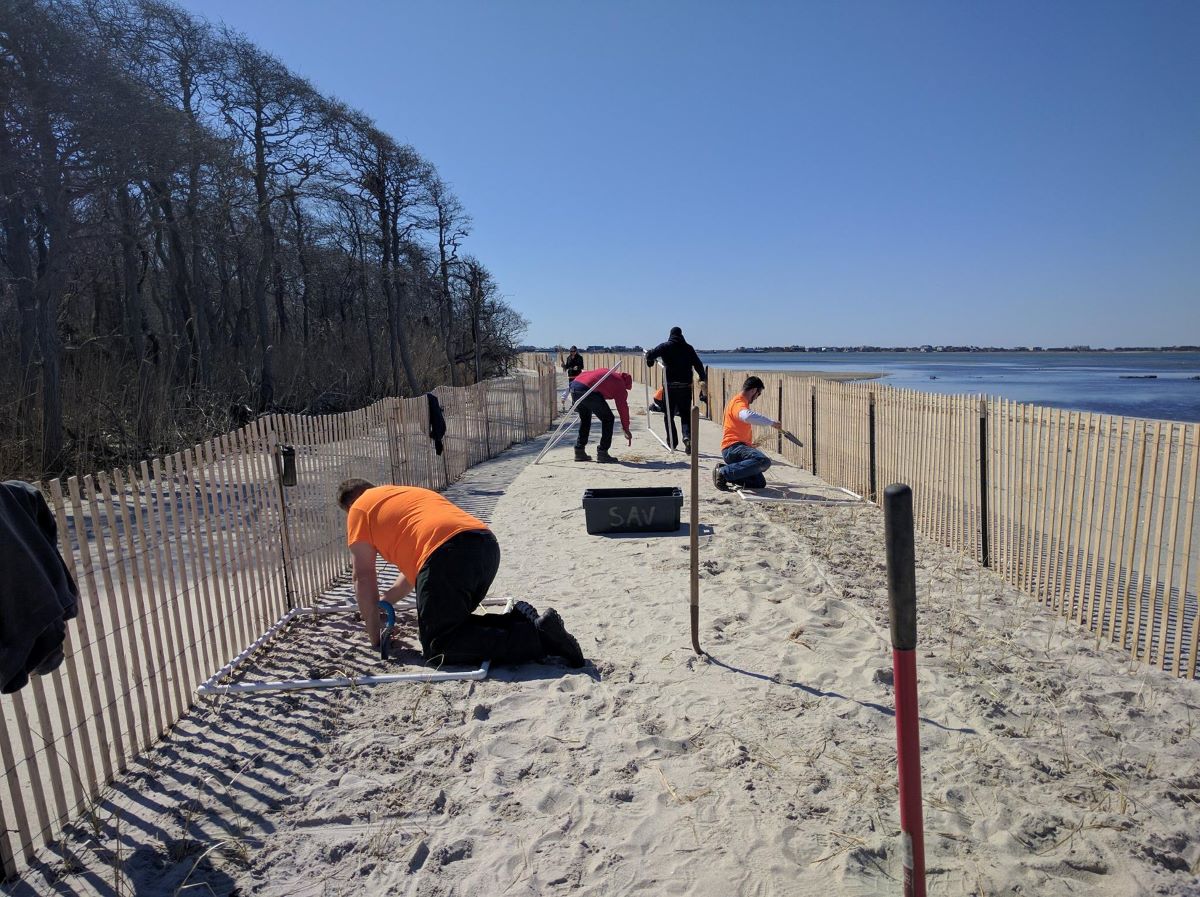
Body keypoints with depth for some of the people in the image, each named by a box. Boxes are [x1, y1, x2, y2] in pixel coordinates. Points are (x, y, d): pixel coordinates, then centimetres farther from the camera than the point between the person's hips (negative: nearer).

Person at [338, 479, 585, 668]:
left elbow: (364, 577, 15)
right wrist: (384, 601, 51)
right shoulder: (408, 493, 39)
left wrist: (375, 638, 22)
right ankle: (521, 620, 2)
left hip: (446, 553, -8)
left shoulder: (360, 509, 19)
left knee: (438, 647, -1)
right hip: (488, 545, 8)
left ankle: (537, 636, -16)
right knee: (451, 622, 23)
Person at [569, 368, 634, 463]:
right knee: (608, 418, 7)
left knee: (585, 419, 25)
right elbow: (623, 407, 14)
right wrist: (626, 429, 25)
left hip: (574, 386, 8)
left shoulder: (604, 371, 33)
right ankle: (602, 452, 6)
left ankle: (579, 451, 26)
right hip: (588, 391, -8)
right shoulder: (620, 384, 13)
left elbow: (583, 373, 31)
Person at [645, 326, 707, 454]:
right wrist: (703, 379, 19)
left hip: (670, 385, -2)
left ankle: (672, 441, 12)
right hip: (685, 385, 2)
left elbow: (650, 355, -9)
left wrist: (649, 359, 15)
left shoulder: (665, 346, 1)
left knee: (669, 414, 10)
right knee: (685, 414, 7)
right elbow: (698, 364, 8)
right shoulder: (688, 348, 8)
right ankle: (687, 436, -16)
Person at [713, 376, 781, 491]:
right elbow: (747, 416, -35)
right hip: (733, 448, -10)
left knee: (760, 483, 5)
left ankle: (726, 473, 5)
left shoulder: (741, 402, 24)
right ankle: (724, 472, -24)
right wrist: (771, 422, -26)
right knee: (764, 461, -34)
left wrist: (750, 444, 46)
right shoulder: (739, 403, -10)